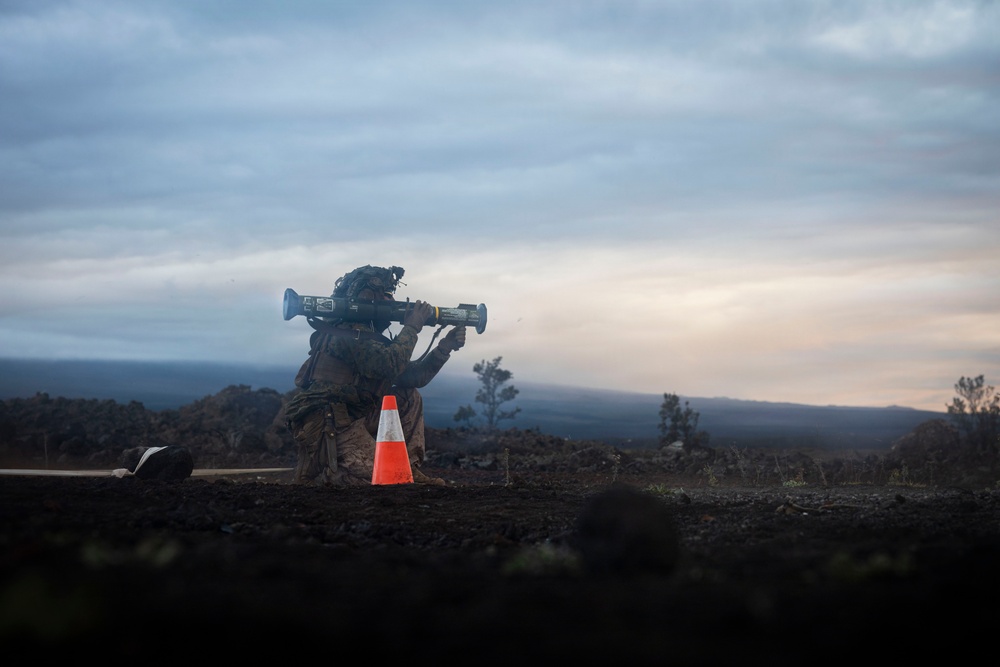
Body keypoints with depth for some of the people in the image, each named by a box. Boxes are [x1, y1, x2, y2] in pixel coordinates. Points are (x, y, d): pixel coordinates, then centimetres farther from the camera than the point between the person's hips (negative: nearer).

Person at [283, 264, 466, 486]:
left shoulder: (372, 336, 16)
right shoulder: (349, 333, -14)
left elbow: (413, 377, 14)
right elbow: (390, 365, -28)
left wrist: (446, 346, 4)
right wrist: (412, 326, -16)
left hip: (353, 416, 10)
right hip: (327, 424, -10)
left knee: (409, 399, 6)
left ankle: (409, 468, 3)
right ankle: (313, 473, 0)